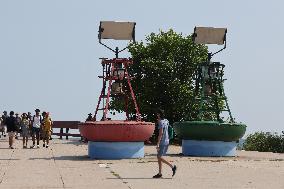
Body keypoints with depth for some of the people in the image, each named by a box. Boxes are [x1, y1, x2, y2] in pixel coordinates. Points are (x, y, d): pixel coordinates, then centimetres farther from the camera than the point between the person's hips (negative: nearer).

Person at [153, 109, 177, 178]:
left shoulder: (161, 122, -15)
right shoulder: (166, 121, 12)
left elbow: (161, 133, -22)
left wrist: (158, 144, -22)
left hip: (163, 142, -9)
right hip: (166, 141, 9)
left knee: (160, 157, -8)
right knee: (159, 157, 11)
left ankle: (172, 167, -13)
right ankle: (159, 173, 11)